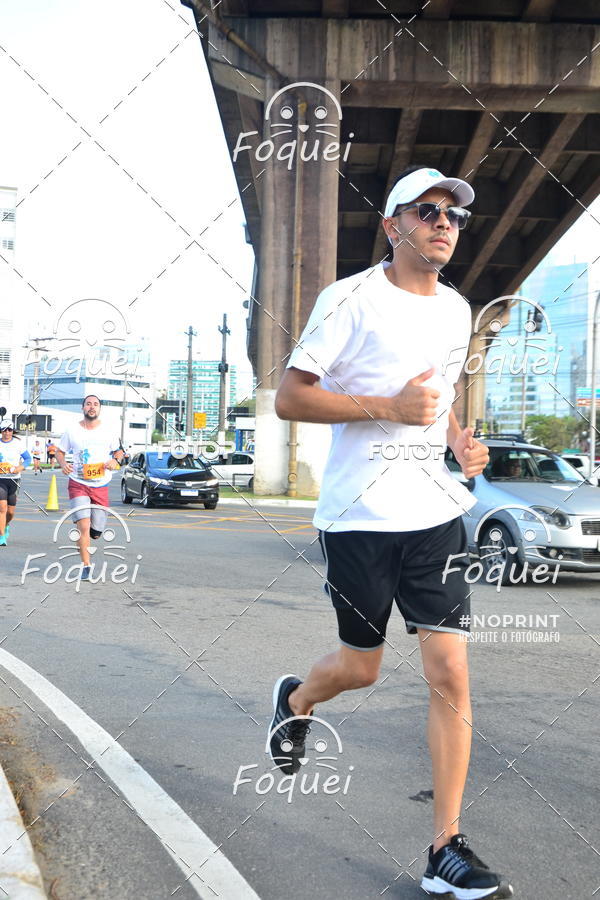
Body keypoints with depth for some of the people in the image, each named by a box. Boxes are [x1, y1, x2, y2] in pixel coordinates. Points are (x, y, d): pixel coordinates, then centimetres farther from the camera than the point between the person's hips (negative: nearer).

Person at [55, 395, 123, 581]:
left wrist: (115, 460, -8)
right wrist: (63, 464, -10)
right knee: (84, 526, -16)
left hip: (100, 486, 2)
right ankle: (86, 566, -4)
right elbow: (59, 451, 11)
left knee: (96, 532, 4)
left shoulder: (107, 432, 2)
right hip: (78, 484, -2)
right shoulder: (72, 431, 0)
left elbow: (118, 450, 15)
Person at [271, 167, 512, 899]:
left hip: (435, 511, 5)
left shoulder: (456, 310, 13)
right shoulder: (350, 299, -7)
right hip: (359, 515, -4)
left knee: (451, 676, -2)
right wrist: (388, 407, -20)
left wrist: (461, 441, 6)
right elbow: (288, 399, -10)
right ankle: (294, 700, 46)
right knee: (361, 667, 10)